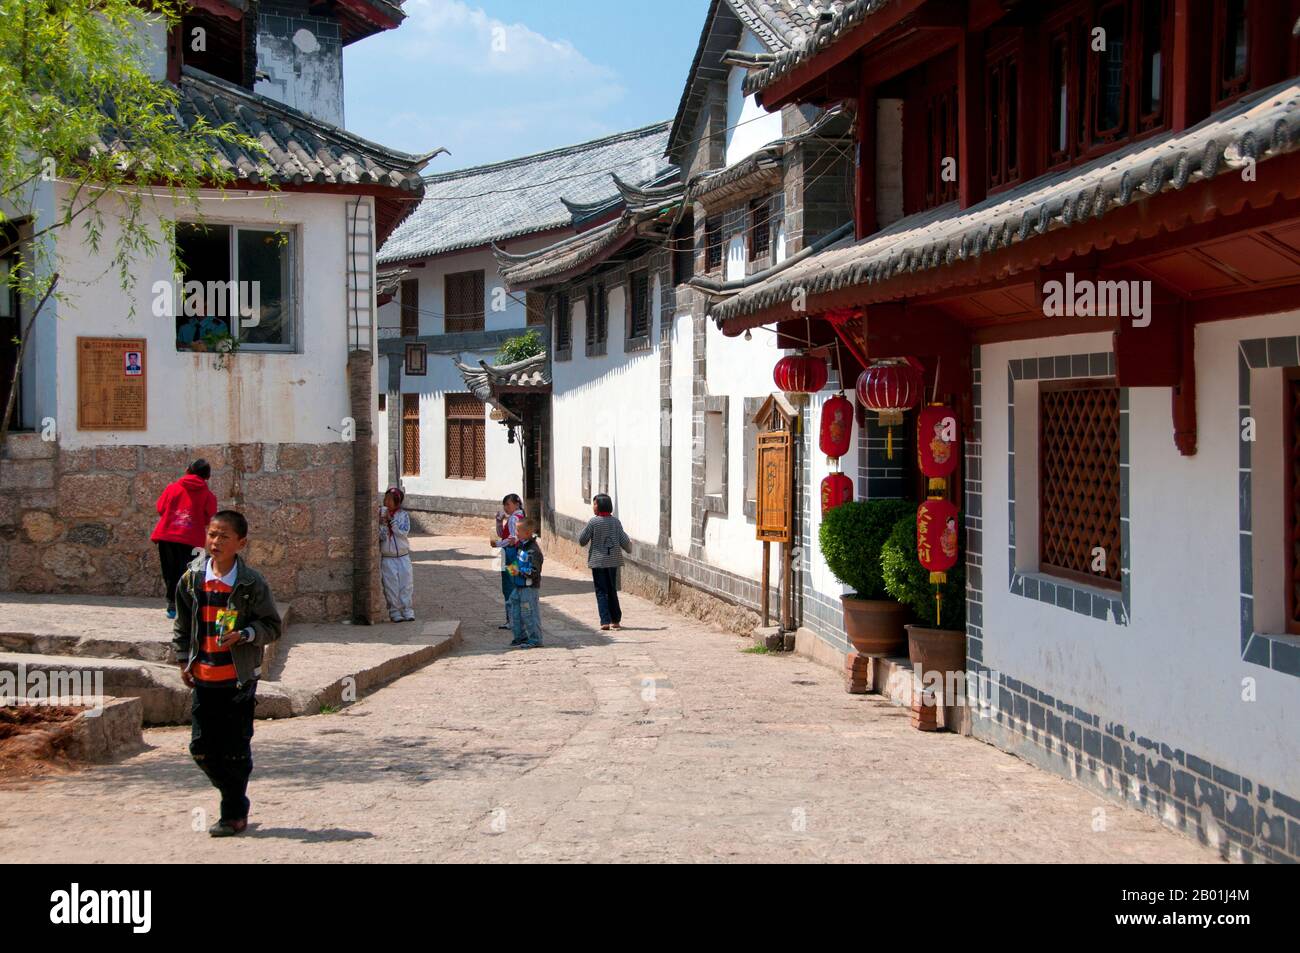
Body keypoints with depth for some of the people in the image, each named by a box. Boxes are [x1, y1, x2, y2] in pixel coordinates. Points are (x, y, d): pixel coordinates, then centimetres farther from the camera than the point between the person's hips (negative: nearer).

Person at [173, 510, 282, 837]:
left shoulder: (251, 583, -8)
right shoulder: (192, 578, 3)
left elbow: (272, 626, -3)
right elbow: (182, 625, 15)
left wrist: (244, 635, -20)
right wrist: (184, 660, 9)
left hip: (239, 678, -4)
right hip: (203, 676, 4)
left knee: (235, 750, 2)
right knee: (201, 748, 7)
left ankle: (234, 814, 15)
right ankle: (233, 796, 28)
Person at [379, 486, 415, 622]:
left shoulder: (403, 515, 0)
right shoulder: (380, 514, -1)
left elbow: (404, 532, -14)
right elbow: (381, 536, -7)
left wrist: (391, 519, -17)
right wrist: (382, 522, -20)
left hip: (403, 556, 1)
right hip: (387, 558, -1)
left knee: (407, 584, 0)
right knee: (391, 586, -1)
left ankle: (408, 611, 6)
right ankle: (395, 612, 5)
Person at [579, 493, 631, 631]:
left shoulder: (593, 522, -12)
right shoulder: (615, 521, -2)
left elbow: (582, 541, -7)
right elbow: (623, 540, 0)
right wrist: (629, 548, 21)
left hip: (598, 560, -4)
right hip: (613, 560, 4)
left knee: (601, 592, 1)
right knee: (612, 590, 15)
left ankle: (605, 621, -7)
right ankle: (616, 620, 17)